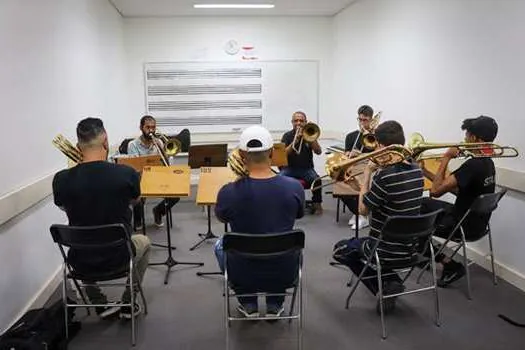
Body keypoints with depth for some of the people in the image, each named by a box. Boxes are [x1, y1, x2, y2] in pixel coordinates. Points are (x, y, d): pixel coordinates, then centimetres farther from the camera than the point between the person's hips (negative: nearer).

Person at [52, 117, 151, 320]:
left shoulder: (62, 179, -15)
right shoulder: (126, 174, -19)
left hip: (81, 261, 2)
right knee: (144, 242, 32)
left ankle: (101, 305, 34)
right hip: (117, 257, -1)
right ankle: (128, 304, 31)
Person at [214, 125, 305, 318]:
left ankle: (249, 305, 33)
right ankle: (275, 305, 35)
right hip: (283, 270, 2)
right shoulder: (294, 187, -16)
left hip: (244, 272, -1)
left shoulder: (229, 192, -22)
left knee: (220, 244, 32)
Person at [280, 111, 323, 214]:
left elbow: (318, 151, -3)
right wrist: (295, 141, -18)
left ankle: (316, 204, -8)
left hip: (306, 168, 0)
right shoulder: (287, 136, 7)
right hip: (290, 168, 0)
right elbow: (283, 154, -7)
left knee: (316, 179, -30)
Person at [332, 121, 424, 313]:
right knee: (361, 243, 34)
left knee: (340, 249, 20)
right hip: (410, 247, 7)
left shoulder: (385, 175, -27)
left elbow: (363, 210, -14)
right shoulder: (417, 170, -3)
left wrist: (367, 173, -10)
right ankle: (392, 282, 17)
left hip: (387, 250, -7)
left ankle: (386, 285, 7)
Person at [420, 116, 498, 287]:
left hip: (466, 226, -9)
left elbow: (436, 190, -28)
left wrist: (446, 157, -21)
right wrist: (426, 173, 6)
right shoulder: (487, 162, 1)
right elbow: (455, 188, 7)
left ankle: (451, 265, 8)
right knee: (424, 204, 20)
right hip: (476, 220, 9)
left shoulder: (474, 164, -29)